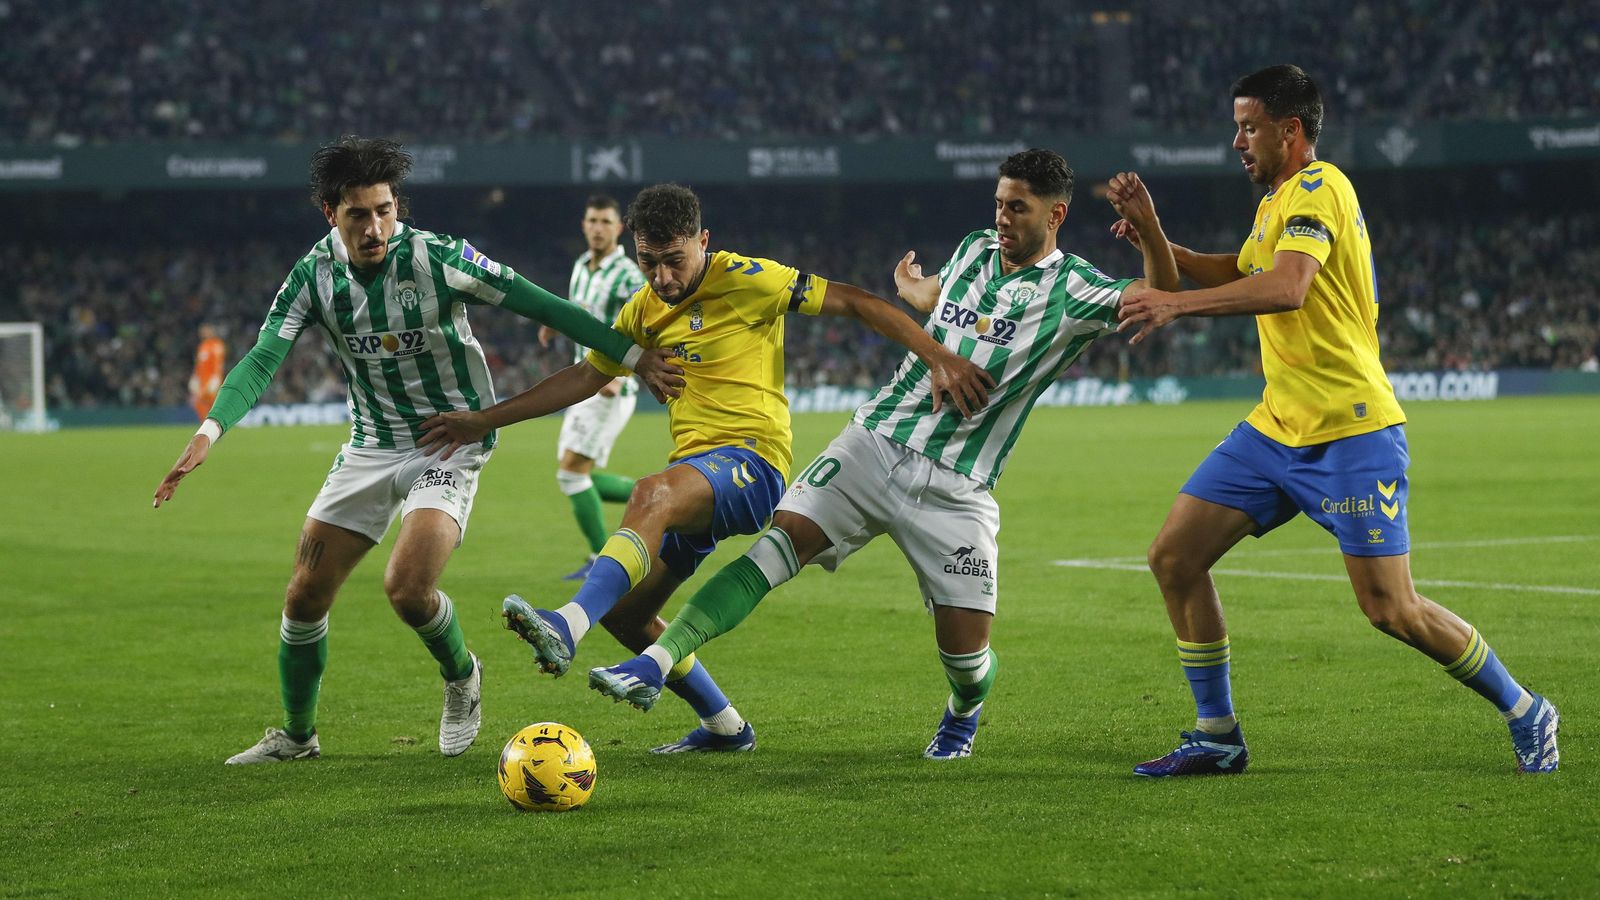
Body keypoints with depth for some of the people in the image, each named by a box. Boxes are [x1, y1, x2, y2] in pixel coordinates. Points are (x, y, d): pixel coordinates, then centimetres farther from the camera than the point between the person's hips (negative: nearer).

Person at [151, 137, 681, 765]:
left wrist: (634, 356, -11)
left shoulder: (438, 258, -18)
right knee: (305, 596, 1)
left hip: (450, 445, -4)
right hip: (370, 446, 4)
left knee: (407, 588, -24)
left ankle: (461, 678, 10)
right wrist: (208, 433, -33)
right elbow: (262, 360, -16)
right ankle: (297, 735, 24)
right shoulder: (314, 275, -8)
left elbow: (540, 306, -12)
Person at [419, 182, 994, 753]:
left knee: (653, 494, -38)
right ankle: (723, 726, 19)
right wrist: (484, 421, 21)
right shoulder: (646, 310, 15)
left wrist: (939, 359, -17)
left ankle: (567, 626, -55)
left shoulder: (746, 281, -6)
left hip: (751, 465, -9)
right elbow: (585, 378, 25)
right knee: (623, 612, 5)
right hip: (694, 480, 9)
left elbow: (854, 302, -7)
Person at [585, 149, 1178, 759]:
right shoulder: (972, 252, 13)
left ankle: (962, 715, 33)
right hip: (876, 440, 3)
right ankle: (653, 666, -28)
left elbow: (1162, 298, -20)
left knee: (966, 651, -6)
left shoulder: (1072, 290, -3)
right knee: (782, 541, -19)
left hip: (955, 488, -3)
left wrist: (1148, 228, -32)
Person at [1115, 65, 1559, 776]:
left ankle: (1525, 715, 10)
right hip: (1277, 426, 10)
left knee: (1391, 609, -10)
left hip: (1350, 433, -10)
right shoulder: (1276, 202, 17)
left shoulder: (1318, 188, -14)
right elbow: (1234, 274, 34)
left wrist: (1176, 304, -32)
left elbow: (1286, 288, -30)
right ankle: (1217, 738, 9)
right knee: (1174, 558, 0)